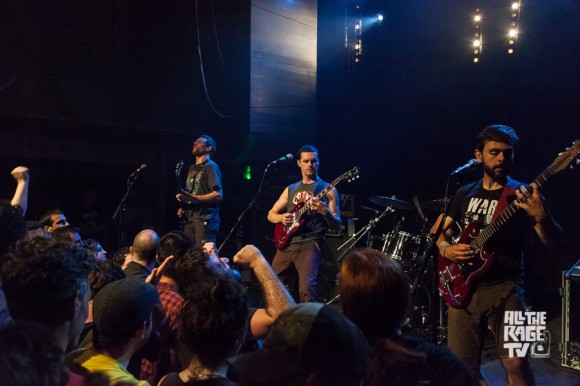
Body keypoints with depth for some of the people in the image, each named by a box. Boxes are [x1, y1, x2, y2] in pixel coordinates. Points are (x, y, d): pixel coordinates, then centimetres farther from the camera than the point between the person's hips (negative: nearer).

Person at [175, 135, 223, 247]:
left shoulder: (210, 166, -2)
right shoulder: (191, 169, 23)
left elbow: (218, 195, -14)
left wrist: (191, 198, -20)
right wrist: (183, 209, 11)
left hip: (205, 219, -8)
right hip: (189, 219, 8)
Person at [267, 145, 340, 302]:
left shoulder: (327, 189, 4)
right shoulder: (291, 189, 18)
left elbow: (336, 225, -1)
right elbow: (271, 214, 21)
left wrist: (325, 212, -22)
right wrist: (281, 217, -2)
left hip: (310, 244, -5)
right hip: (286, 244, 5)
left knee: (307, 287, -28)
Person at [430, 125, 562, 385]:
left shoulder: (521, 195, -1)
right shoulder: (465, 194, 13)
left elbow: (552, 241, -9)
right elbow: (438, 231, 20)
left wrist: (540, 217, -31)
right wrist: (446, 249, -2)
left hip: (505, 288, -4)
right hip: (463, 287, 4)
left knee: (515, 363, -15)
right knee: (463, 365, 5)